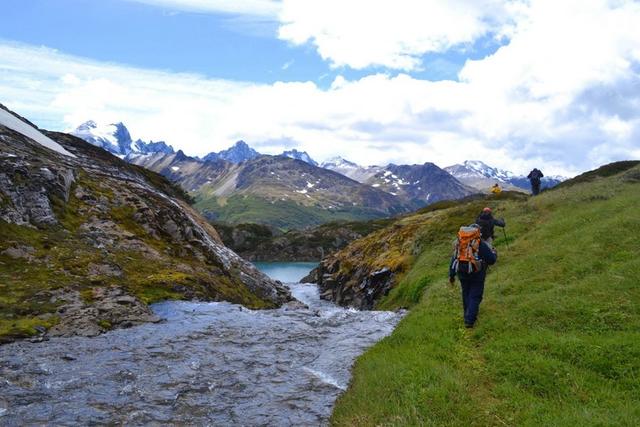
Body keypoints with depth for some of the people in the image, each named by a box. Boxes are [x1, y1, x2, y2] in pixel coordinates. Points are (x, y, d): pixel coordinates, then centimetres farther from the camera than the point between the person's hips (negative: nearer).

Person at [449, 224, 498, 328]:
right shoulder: (482, 245, -11)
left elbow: (454, 260, 3)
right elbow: (491, 260, -7)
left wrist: (451, 275, 10)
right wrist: (494, 253, 16)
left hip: (463, 275, 4)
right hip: (477, 276, -4)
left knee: (466, 295, 20)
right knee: (475, 297, 3)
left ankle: (468, 316, 34)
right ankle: (469, 320, -2)